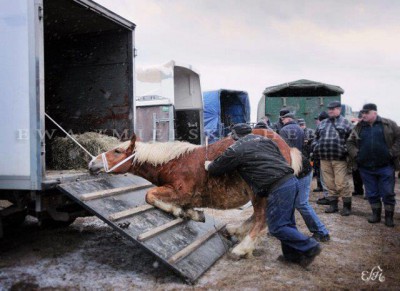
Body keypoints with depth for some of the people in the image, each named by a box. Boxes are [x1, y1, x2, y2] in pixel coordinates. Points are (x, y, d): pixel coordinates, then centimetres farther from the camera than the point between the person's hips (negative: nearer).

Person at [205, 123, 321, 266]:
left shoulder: (236, 150, 1)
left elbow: (217, 167, 14)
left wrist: (208, 166, 35)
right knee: (286, 222, 17)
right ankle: (293, 254, 24)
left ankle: (310, 247, 3)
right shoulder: (263, 139, 21)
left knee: (277, 227, 1)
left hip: (278, 188, -8)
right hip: (290, 180, 8)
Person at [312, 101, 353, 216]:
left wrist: (346, 151, -10)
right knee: (329, 183, 9)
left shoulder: (345, 123, 5)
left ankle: (347, 205, 6)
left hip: (339, 159, -4)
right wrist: (316, 149, 8)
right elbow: (316, 138, 23)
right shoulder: (322, 124, 18)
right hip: (324, 159, 5)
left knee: (341, 183, -7)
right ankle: (333, 204, 20)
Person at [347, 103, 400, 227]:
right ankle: (376, 214, 26)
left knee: (388, 193, 3)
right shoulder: (359, 127, 8)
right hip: (366, 168, 3)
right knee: (372, 193, 11)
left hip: (385, 166, -3)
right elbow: (350, 142, 13)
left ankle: (389, 216, 17)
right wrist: (355, 154, -1)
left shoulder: (389, 124, 0)